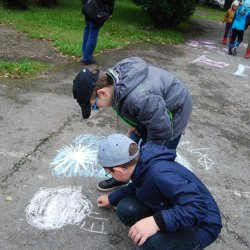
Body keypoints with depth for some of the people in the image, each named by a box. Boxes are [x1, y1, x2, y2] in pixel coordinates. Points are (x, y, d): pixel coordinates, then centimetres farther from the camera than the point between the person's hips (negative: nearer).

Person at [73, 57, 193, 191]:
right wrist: (134, 124, 5)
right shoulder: (113, 76, -18)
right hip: (154, 108, 8)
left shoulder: (139, 99, -45)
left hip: (172, 113, -8)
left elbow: (161, 131, -30)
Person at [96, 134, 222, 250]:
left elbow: (198, 206, -39)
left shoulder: (159, 175, -35)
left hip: (200, 226, -8)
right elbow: (135, 188, 15)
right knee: (125, 208, -9)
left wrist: (156, 222, -43)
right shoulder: (141, 163, -7)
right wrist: (112, 198, 24)